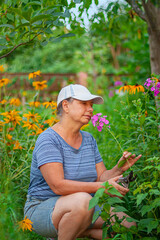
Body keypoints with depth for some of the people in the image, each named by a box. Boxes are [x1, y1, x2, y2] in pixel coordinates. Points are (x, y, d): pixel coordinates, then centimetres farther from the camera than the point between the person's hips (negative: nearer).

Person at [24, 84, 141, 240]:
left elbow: (102, 177, 4)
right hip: (42, 209, -7)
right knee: (82, 201, -38)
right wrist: (103, 187, -32)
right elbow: (58, 186, -28)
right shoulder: (47, 140, -17)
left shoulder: (88, 140, 7)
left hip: (80, 208, 7)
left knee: (129, 226, -7)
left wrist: (120, 168, -17)